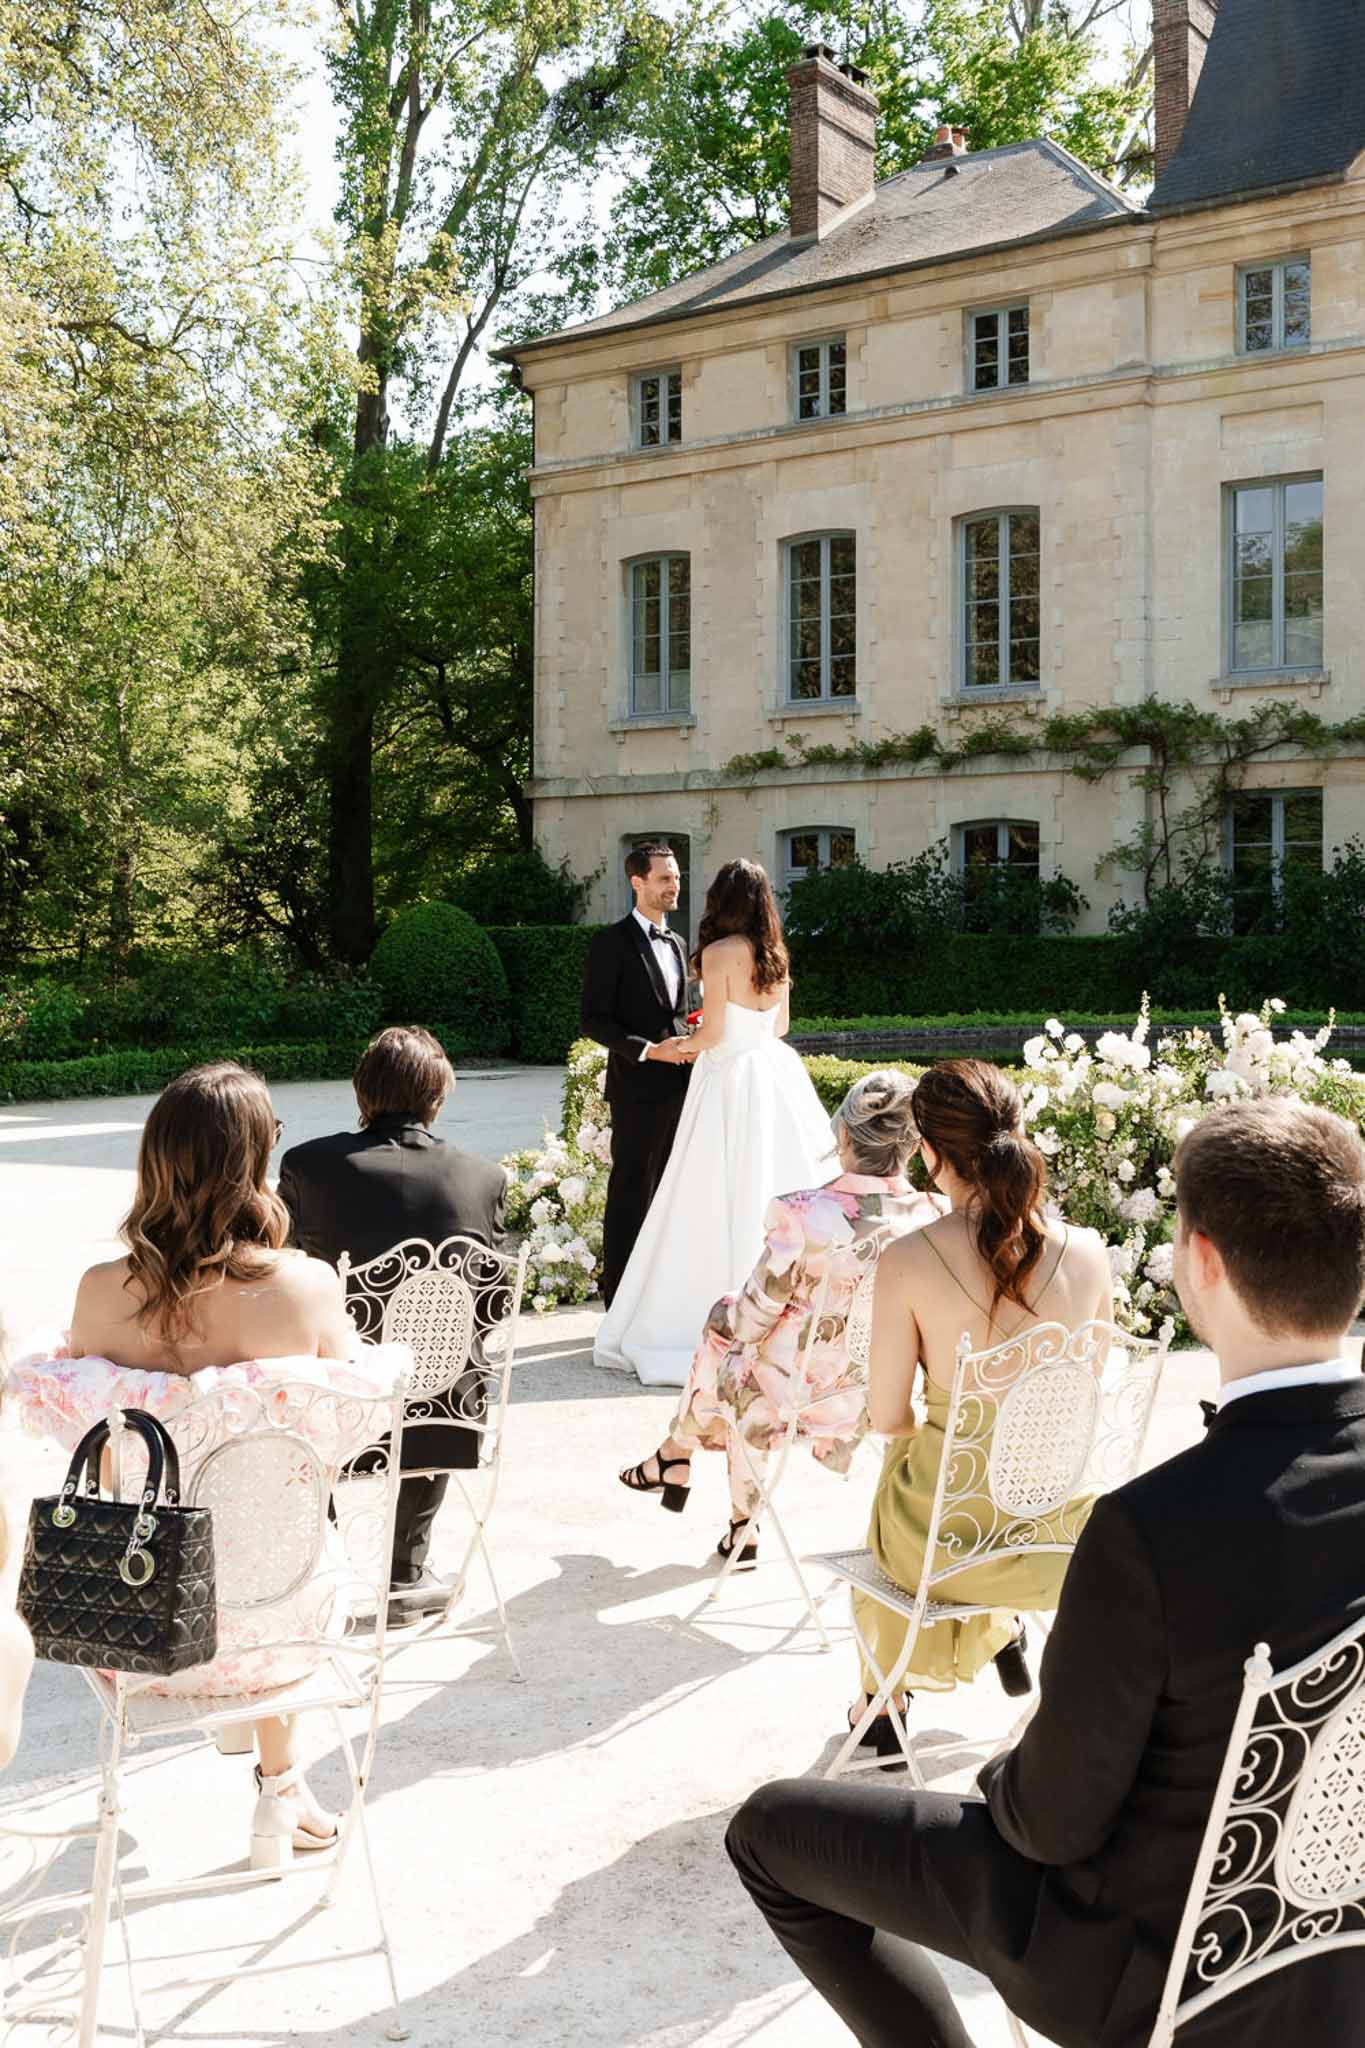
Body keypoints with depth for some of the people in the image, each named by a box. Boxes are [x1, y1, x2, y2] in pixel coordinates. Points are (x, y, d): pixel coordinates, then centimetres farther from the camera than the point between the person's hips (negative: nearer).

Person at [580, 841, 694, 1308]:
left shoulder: (676, 944, 17)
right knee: (630, 1196, -4)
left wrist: (688, 1046, 5)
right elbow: (594, 1021, -11)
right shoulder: (613, 943, -7)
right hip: (638, 1089, -7)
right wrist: (649, 1051, -19)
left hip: (678, 1086, 7)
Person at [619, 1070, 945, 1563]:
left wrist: (730, 1318, 10)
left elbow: (753, 1319, -14)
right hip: (888, 1394, 4)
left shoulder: (804, 1216, -26)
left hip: (802, 1397, -4)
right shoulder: (935, 1217, -15)